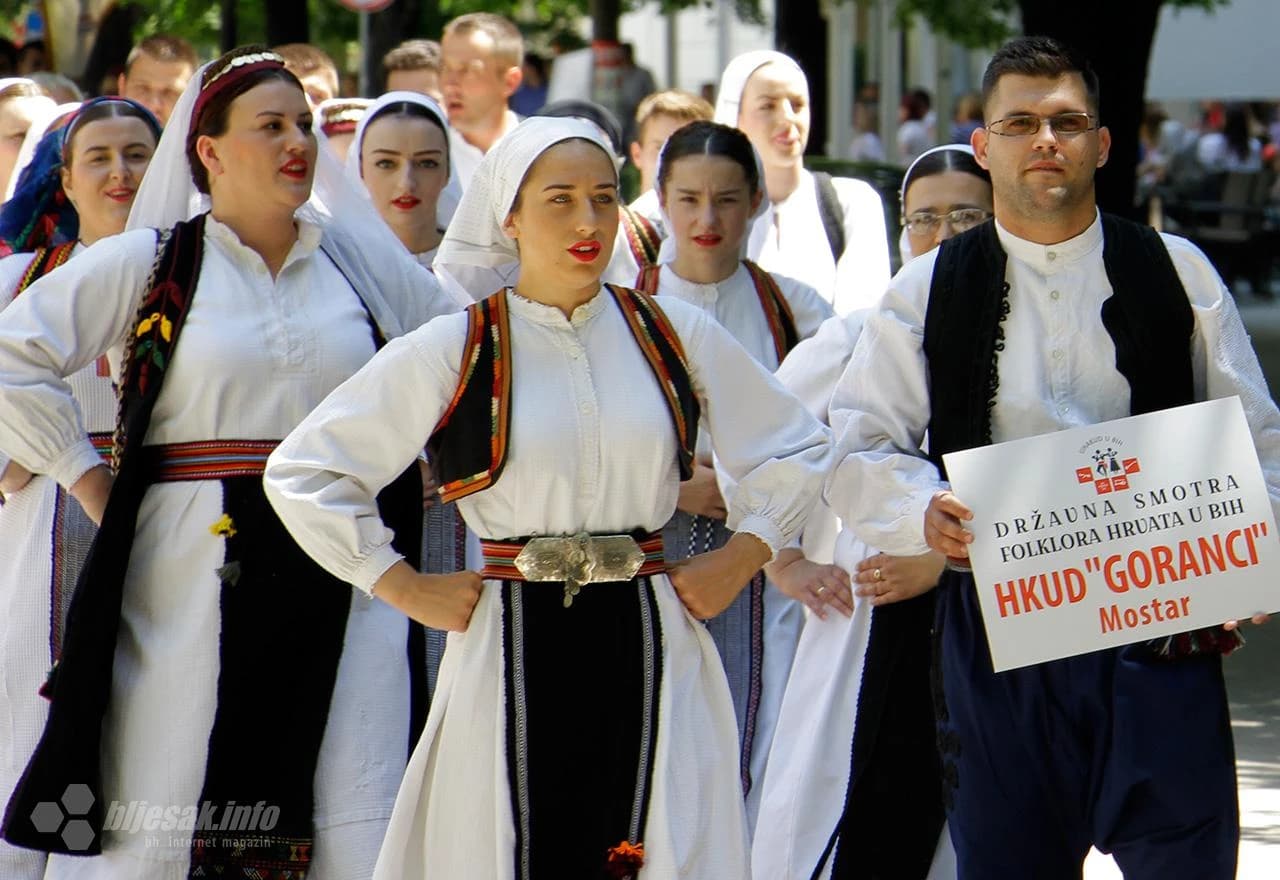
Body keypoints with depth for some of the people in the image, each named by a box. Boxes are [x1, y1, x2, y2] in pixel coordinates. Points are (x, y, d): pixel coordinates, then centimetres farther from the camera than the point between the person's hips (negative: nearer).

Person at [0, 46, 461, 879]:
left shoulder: (364, 262, 12)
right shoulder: (149, 264, 4)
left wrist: (414, 469, 14)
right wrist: (88, 479, -1)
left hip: (341, 582, 3)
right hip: (193, 581, -2)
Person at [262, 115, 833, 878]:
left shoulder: (677, 337, 7)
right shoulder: (453, 351, 0)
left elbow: (795, 449, 20)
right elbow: (302, 472, 1)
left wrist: (740, 558, 8)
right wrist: (406, 589, -2)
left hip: (649, 650, 2)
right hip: (514, 653, -2)